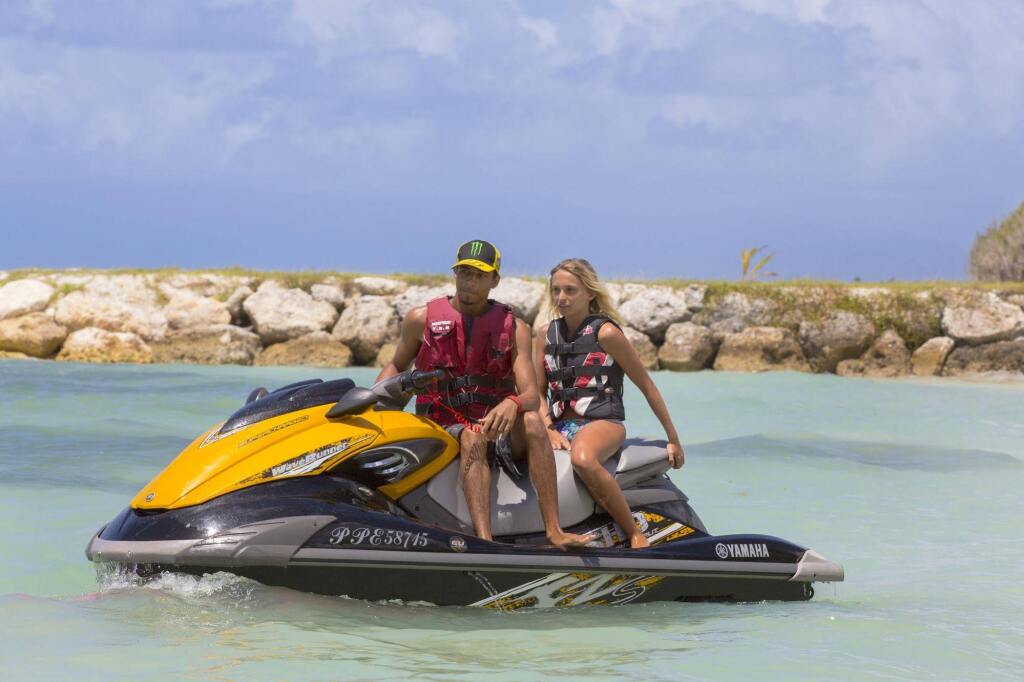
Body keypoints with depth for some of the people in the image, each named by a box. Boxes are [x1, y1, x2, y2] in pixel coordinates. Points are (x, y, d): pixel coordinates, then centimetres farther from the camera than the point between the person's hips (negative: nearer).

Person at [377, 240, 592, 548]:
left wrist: (512, 404, -33)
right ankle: (484, 539, -55)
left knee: (531, 422, -33)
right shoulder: (422, 320, 5)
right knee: (473, 437, -37)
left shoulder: (514, 328, 3)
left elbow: (532, 395, -8)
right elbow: (396, 366, 19)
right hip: (445, 427, -1)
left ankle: (554, 530, -39)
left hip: (498, 423, 1)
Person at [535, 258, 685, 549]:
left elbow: (647, 387, 3)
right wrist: (550, 430, -5)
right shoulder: (549, 334, 15)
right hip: (559, 424, 5)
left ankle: (637, 535, -28)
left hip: (603, 423, -5)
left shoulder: (606, 333, -1)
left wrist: (674, 440, 5)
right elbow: (538, 391, 15)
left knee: (583, 459, -41)